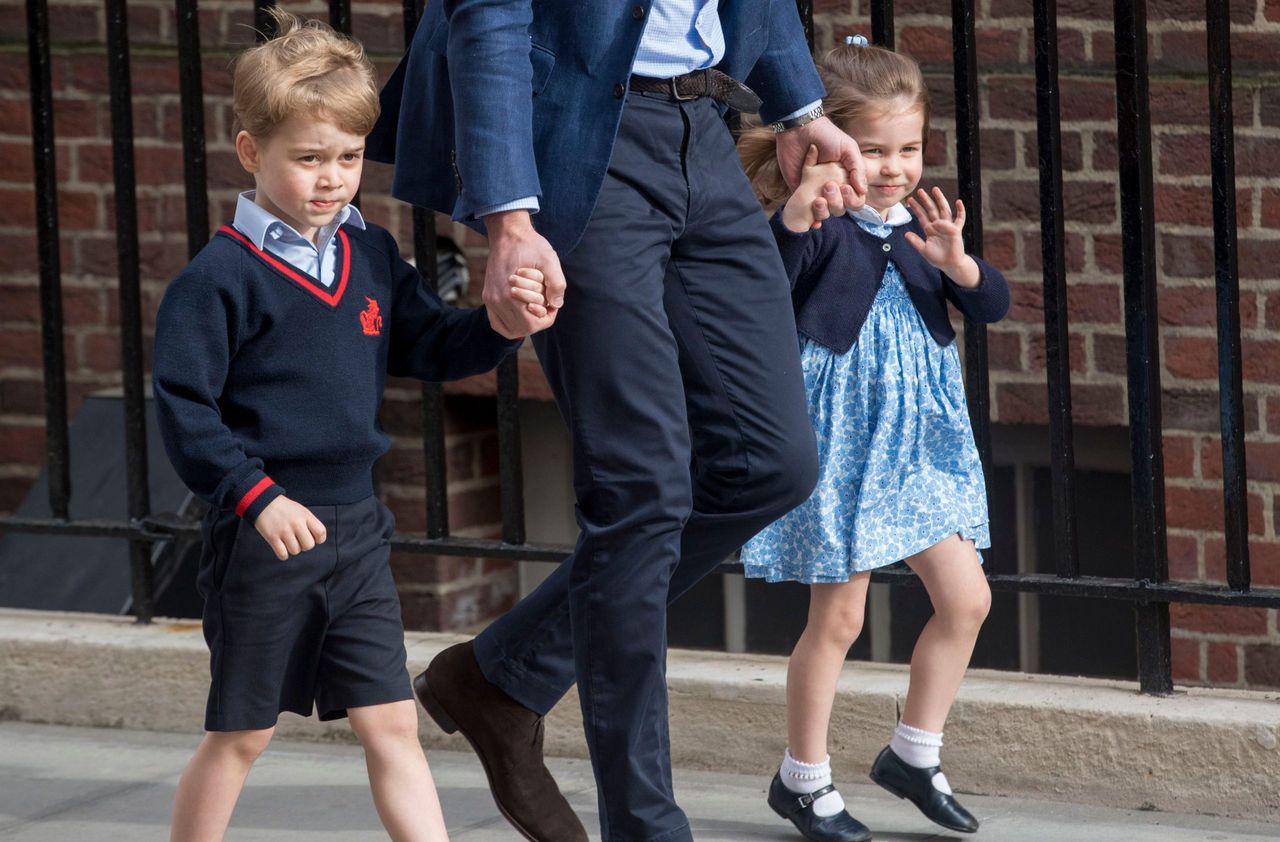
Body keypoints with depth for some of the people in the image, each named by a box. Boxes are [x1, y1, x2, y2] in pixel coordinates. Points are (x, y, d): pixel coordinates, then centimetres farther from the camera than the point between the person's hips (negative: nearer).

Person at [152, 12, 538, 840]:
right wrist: (256, 498, -22)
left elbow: (431, 347, 10)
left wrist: (498, 324, -10)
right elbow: (183, 407, -15)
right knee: (241, 733, 6)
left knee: (392, 722, 5)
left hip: (356, 526, 5)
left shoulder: (372, 256, 6)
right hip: (265, 531, -5)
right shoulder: (222, 276, -13)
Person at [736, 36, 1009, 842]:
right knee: (840, 616, 1)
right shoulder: (820, 227, -13)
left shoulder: (924, 223, 6)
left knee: (966, 598, 4)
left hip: (917, 437, 6)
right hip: (841, 441, -6)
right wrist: (793, 219, -43)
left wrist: (956, 262, -20)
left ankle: (915, 755, 19)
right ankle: (803, 777, 16)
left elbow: (994, 305, 0)